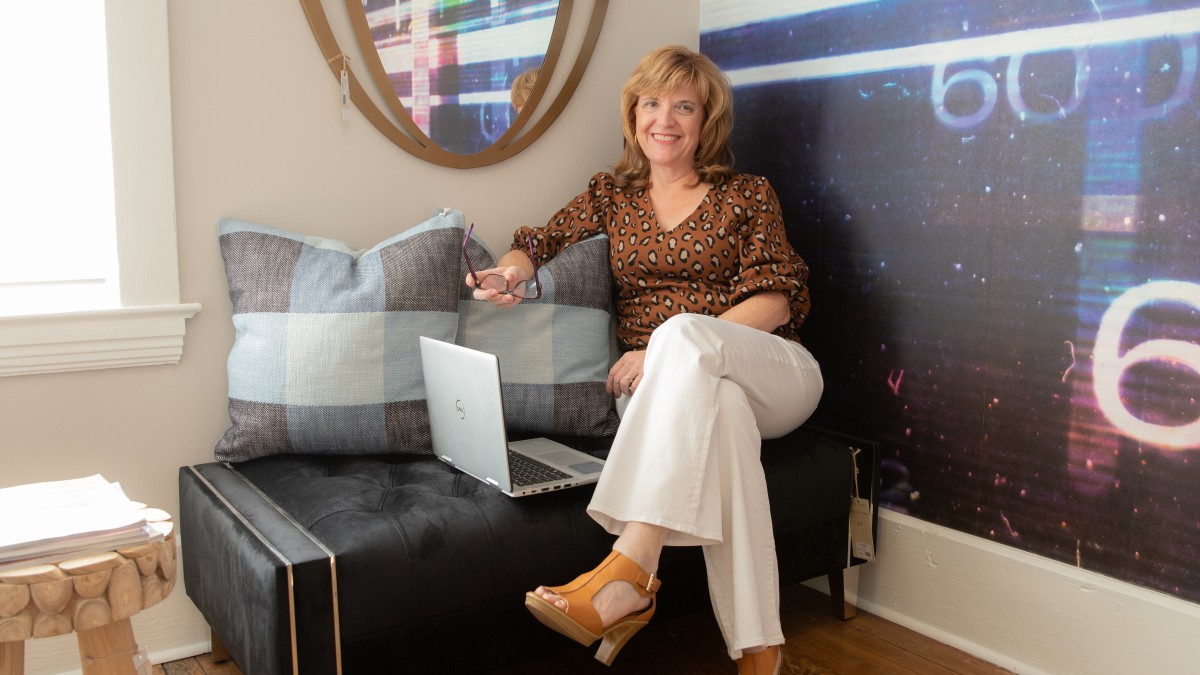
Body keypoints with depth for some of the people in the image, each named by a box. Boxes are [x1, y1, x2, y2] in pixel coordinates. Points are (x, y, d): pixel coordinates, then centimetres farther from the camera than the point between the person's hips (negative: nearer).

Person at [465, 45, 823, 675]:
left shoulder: (747, 194, 9)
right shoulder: (612, 193, 18)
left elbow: (776, 299, -2)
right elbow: (541, 241, 11)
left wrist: (666, 349, -16)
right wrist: (512, 270, -18)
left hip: (771, 375, -1)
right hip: (664, 386, 1)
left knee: (683, 329, -36)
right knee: (721, 407, -37)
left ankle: (627, 572, -45)